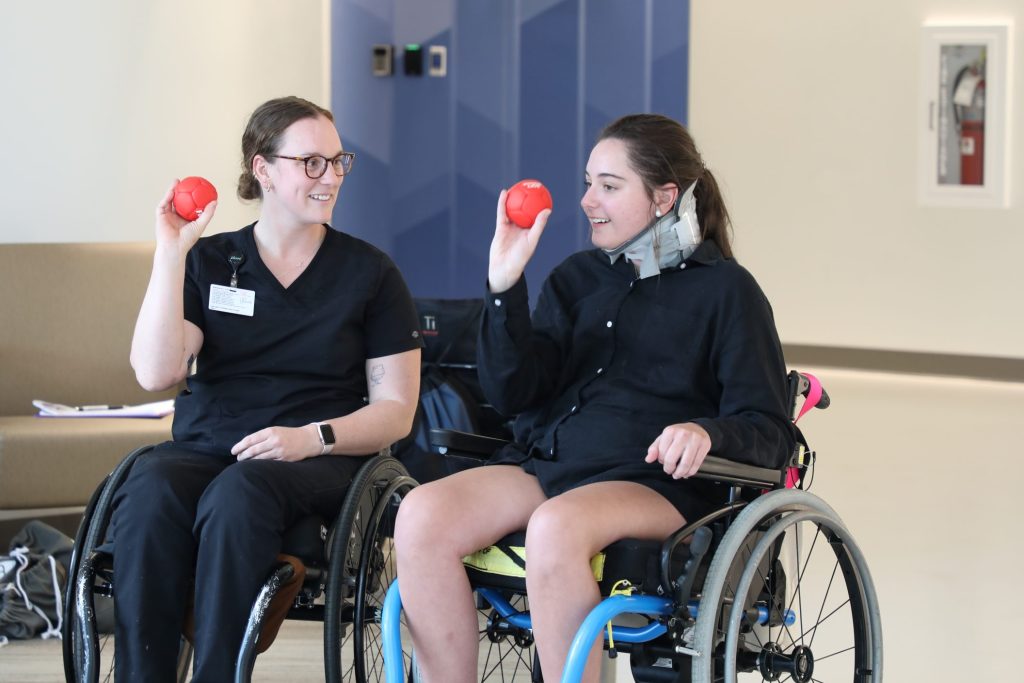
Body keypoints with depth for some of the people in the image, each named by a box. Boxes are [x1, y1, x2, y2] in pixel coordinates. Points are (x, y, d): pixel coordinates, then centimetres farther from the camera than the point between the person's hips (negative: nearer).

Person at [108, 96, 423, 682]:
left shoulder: (369, 271, 10)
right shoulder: (208, 262, 13)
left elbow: (396, 410, 6)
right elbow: (156, 372, -2)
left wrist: (312, 437, -12)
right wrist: (170, 254, -5)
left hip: (316, 461, -1)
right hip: (202, 448, 2)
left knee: (237, 496, -37)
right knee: (148, 494, -34)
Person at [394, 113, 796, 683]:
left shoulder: (725, 289, 6)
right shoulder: (578, 277, 19)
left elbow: (770, 432, -1)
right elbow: (513, 391, 8)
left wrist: (706, 432, -23)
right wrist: (505, 287, -4)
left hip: (654, 482, -5)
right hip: (544, 463, 5)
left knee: (555, 525, -38)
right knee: (422, 514, -23)